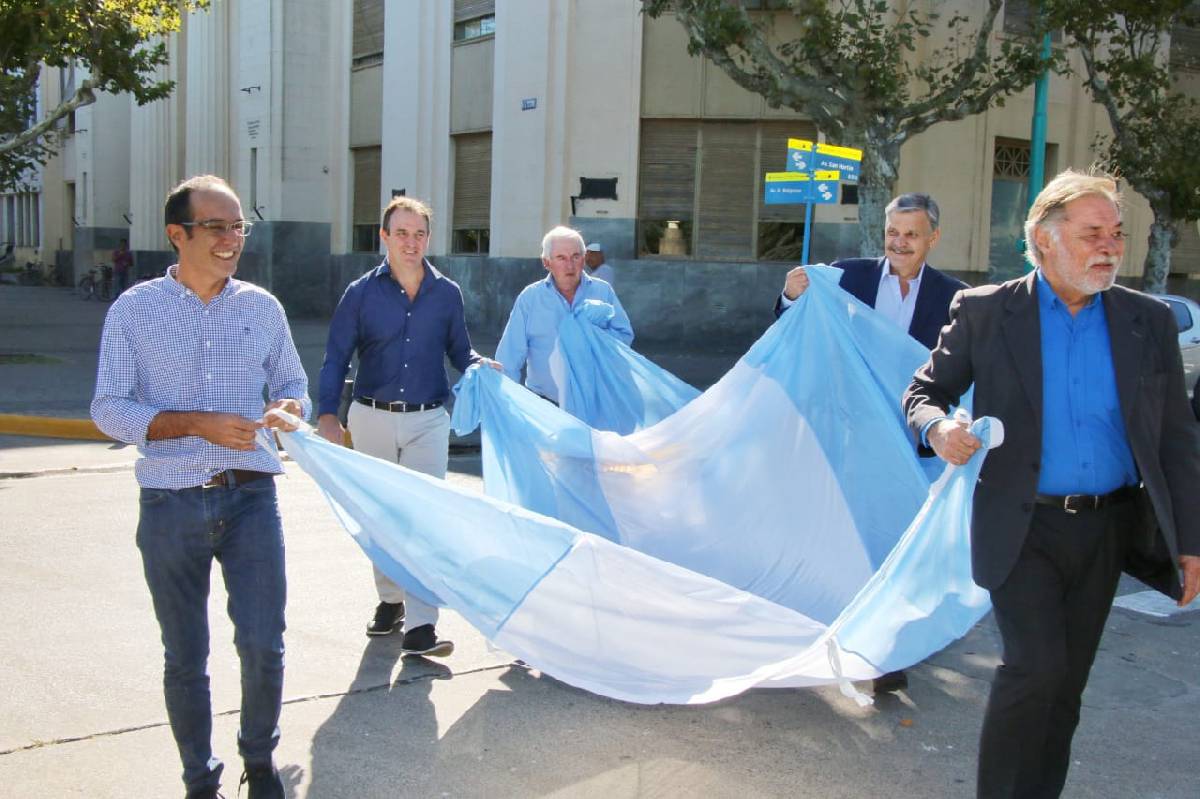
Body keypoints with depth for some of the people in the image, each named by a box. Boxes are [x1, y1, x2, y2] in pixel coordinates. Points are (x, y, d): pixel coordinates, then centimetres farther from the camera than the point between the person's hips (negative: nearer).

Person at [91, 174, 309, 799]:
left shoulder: (262, 307, 6)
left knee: (263, 646, -1)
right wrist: (198, 425, -17)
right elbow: (108, 408, -5)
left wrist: (289, 408, -8)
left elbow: (294, 383, 16)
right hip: (171, 506, -1)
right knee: (184, 659, 10)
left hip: (250, 497, 1)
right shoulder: (134, 310, -1)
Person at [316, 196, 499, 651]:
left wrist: (480, 364, -12)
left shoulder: (447, 294, 3)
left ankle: (420, 626, -8)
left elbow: (458, 351, 12)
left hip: (428, 421, -1)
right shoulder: (361, 293, -1)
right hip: (372, 418, 1)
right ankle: (389, 600, 32)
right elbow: (336, 358, -1)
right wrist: (327, 415, -13)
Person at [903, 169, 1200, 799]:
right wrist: (937, 427, -23)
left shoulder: (1149, 322, 4)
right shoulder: (984, 311, -4)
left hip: (1106, 530, 3)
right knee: (1037, 665, -15)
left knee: (1065, 682, 11)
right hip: (1023, 528, -3)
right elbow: (923, 392, 1)